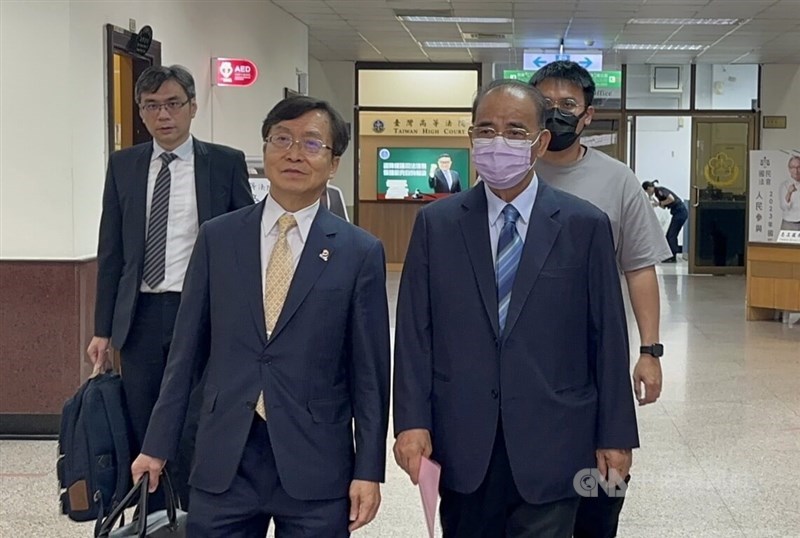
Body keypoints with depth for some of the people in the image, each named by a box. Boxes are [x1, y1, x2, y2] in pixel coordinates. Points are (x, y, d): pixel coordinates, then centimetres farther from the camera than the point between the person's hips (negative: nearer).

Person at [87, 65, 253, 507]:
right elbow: (110, 252, 9)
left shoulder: (226, 163, 0)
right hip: (140, 316, 3)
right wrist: (103, 329, 6)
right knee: (143, 434, 9)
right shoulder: (123, 165, 8)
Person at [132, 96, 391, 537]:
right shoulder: (217, 237, 4)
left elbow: (369, 372, -1)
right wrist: (158, 445, 8)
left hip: (315, 465, -1)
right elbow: (186, 349, 7)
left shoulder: (360, 252, -2)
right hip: (223, 459, 2)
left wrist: (369, 470, -2)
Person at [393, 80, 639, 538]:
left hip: (551, 445, -1)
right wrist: (412, 421, -6)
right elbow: (414, 332, 1)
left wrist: (616, 435, 0)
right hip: (462, 445, 2)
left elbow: (608, 337, 0)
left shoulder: (586, 226, -1)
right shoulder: (436, 223, 3)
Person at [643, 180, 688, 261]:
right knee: (669, 235, 11)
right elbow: (664, 207, 18)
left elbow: (671, 199, -26)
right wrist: (656, 203, 5)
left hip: (680, 212, -10)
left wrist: (660, 203, -15)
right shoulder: (657, 193, 13)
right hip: (677, 213, 10)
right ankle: (670, 256, 14)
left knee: (671, 235, -6)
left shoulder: (660, 190, -14)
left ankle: (673, 257, -3)